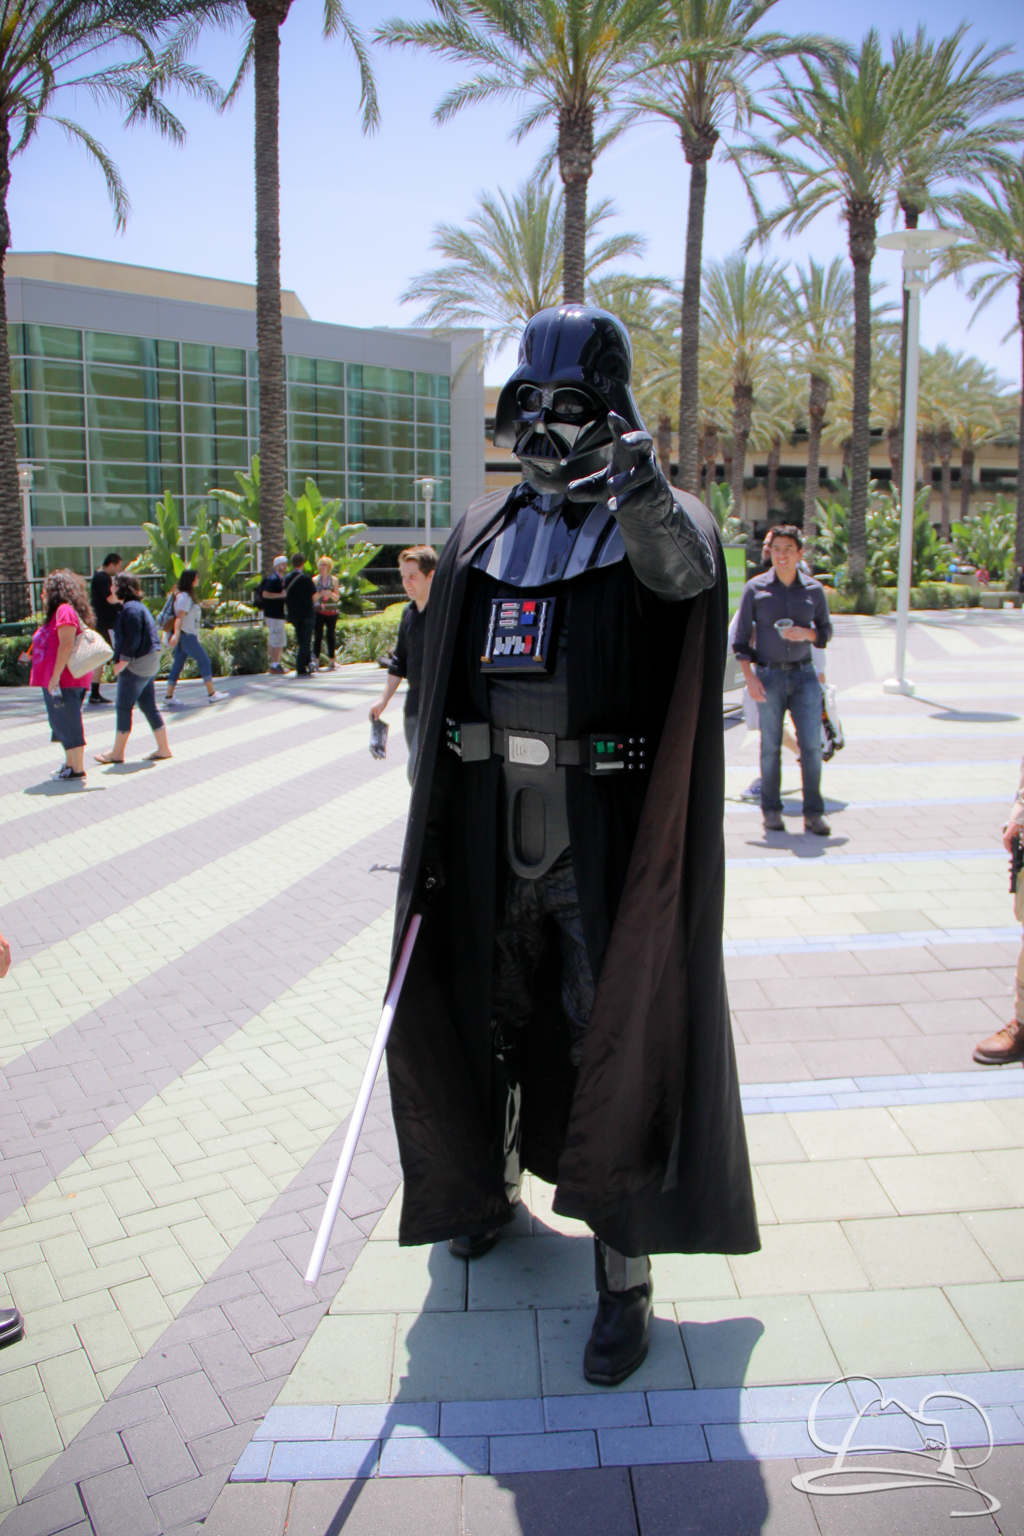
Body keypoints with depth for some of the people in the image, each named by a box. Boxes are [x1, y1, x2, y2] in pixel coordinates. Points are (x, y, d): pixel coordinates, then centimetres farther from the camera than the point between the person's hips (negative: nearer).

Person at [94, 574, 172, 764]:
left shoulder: (130, 609, -15)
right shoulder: (138, 606, 16)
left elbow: (132, 640, -21)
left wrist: (122, 662, -16)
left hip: (136, 666, -10)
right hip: (148, 664, 10)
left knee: (123, 707, -3)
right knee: (149, 706, 12)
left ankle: (117, 752, 4)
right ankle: (163, 748, 14)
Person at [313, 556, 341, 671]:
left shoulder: (334, 580, 5)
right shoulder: (315, 580, 4)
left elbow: (337, 598, 3)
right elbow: (312, 598, 1)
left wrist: (330, 593, -16)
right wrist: (320, 594, -17)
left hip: (332, 613, 1)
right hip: (318, 612, -1)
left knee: (331, 636, 3)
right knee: (318, 636, -5)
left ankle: (331, 661, 8)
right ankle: (316, 661, -3)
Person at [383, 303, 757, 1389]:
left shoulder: (652, 521, -2)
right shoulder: (480, 535, 10)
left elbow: (685, 571, -29)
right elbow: (444, 686, 13)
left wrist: (639, 484, -47)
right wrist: (433, 822, 12)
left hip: (601, 831, -5)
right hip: (493, 830, 5)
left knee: (616, 1036, -1)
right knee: (489, 1015, 19)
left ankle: (625, 1274, 14)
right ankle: (492, 1184, 45)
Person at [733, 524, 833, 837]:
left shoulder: (814, 590, 6)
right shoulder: (755, 588, 1)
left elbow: (826, 631, 13)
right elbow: (741, 637, 2)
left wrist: (806, 633, -10)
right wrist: (750, 677, -7)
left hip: (804, 674, 1)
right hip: (769, 676, -1)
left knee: (811, 744, -5)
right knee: (770, 746, 3)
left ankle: (813, 813, 4)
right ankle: (771, 810, 17)